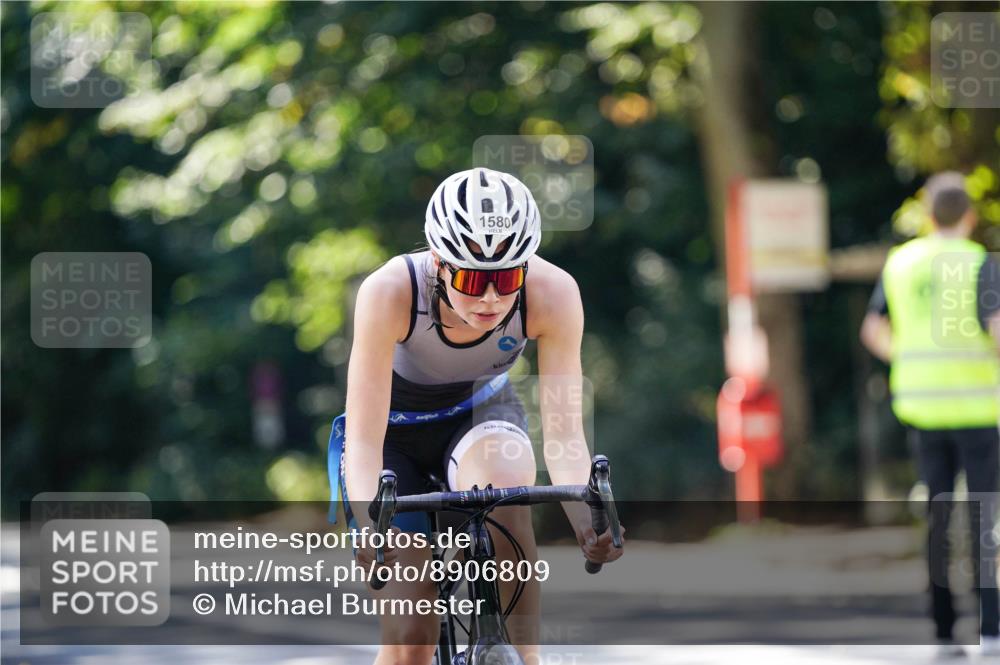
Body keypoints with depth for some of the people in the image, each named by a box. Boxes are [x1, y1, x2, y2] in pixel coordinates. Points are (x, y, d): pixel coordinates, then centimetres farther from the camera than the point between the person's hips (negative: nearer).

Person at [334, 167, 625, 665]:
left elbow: (563, 431, -29)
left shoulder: (552, 293, -29)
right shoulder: (390, 291, -34)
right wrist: (369, 522, -53)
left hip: (479, 413, 1)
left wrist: (585, 516, -48)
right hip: (395, 430, -1)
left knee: (507, 471, -37)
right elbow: (364, 438, -35)